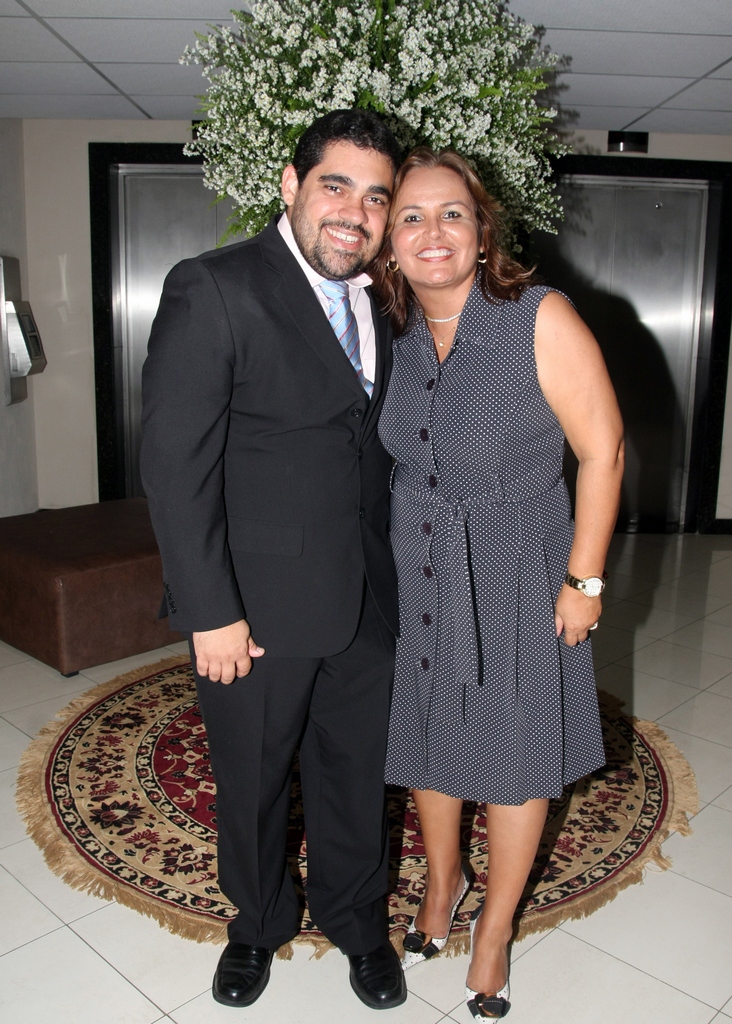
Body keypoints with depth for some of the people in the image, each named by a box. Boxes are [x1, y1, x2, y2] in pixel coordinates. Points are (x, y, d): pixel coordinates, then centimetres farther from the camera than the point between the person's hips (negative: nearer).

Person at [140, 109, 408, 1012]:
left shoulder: (377, 301, 6)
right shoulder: (213, 290, -14)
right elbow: (174, 464, -17)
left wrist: (388, 565, 7)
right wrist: (211, 612, -17)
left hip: (365, 599, 5)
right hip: (257, 606, -5)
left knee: (354, 770, 20)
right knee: (252, 780, 17)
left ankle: (354, 917, 46)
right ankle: (258, 923, 45)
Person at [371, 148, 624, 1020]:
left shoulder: (542, 319, -16)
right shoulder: (394, 334, -2)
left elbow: (601, 450, -12)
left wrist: (584, 579, -12)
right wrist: (387, 560, 9)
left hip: (517, 574, -4)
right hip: (416, 574, 4)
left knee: (515, 752, 11)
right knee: (425, 734, 18)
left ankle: (494, 925, 36)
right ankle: (442, 876, 47)